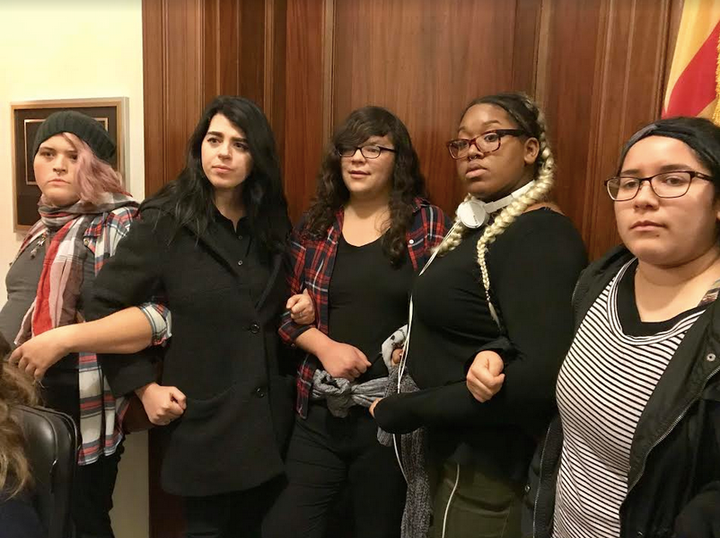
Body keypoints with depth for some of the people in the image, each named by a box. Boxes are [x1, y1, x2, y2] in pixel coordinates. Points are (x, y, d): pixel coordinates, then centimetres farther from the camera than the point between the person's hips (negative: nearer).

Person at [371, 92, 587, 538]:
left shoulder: (542, 238, -21)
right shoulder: (485, 224, 6)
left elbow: (543, 376, -31)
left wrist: (402, 410, -21)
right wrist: (491, 351, -15)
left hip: (486, 463, -8)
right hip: (448, 444, 8)